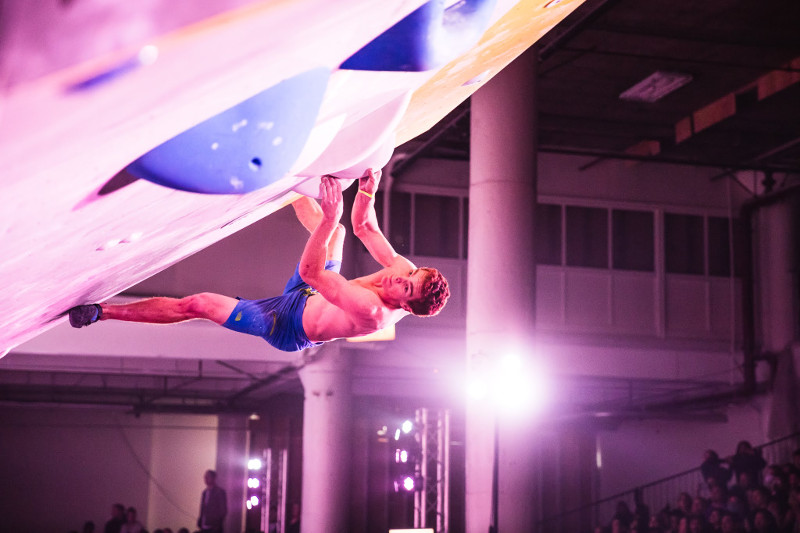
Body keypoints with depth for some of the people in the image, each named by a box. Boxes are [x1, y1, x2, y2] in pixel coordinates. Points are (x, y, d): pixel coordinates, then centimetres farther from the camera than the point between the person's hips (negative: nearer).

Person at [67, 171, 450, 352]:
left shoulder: (373, 312, -41)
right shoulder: (403, 270, -19)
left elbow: (309, 271, -43)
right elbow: (363, 226, -5)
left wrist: (331, 218, -50)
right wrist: (367, 192, -21)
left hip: (285, 325, -7)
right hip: (305, 298, 8)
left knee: (196, 304, -8)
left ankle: (100, 312, 7)